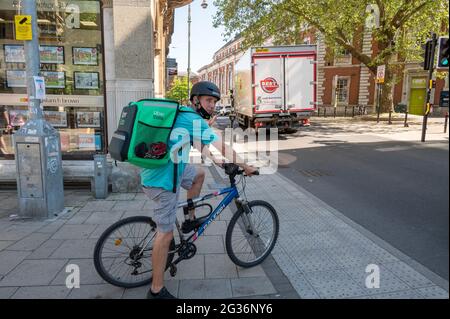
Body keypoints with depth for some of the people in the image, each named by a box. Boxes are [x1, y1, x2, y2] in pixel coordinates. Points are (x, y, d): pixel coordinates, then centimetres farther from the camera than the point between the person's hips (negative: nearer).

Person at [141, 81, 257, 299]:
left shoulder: (183, 115, 14)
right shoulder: (196, 121, -14)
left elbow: (201, 148, 25)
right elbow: (225, 150, -13)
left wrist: (221, 163, 25)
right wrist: (246, 168, 0)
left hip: (161, 170, 9)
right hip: (163, 181, -9)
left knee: (199, 174, 27)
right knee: (165, 234, -2)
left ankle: (190, 220, 33)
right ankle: (157, 290, 11)